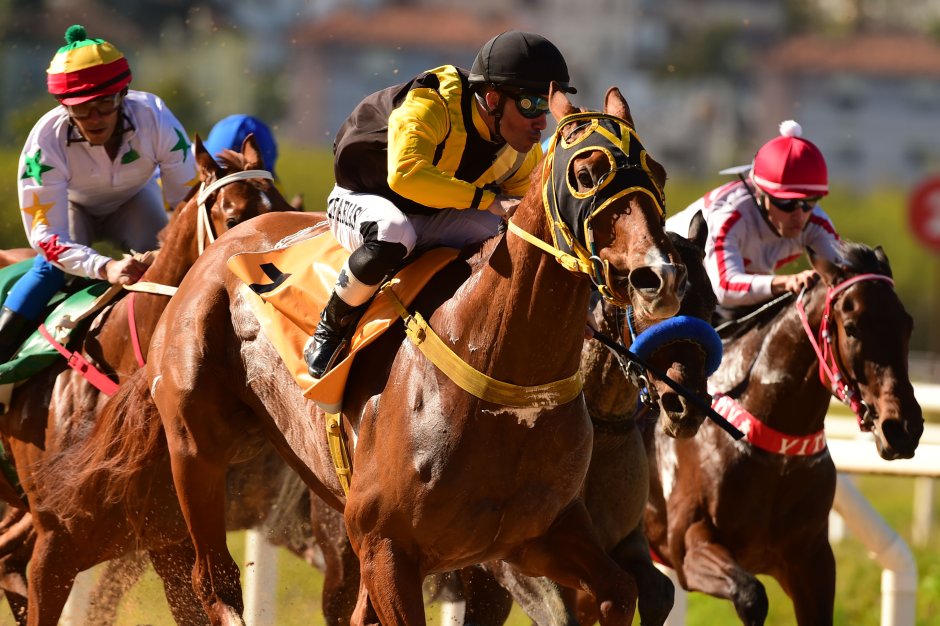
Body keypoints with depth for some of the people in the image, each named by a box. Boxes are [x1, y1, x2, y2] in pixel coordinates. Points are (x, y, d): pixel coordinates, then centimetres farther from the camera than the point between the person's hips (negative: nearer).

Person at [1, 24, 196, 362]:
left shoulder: (155, 119, -36)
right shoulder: (46, 141, -40)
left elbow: (188, 201, -28)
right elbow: (45, 234, -41)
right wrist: (105, 268, -57)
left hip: (134, 200, 1)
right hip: (70, 205, -1)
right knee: (52, 266, -29)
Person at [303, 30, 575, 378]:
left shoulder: (526, 154, -8)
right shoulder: (431, 104, -31)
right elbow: (404, 173, -48)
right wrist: (489, 199, -48)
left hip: (435, 218, 6)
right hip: (362, 201, -6)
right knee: (393, 233, -41)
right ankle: (331, 328, -18)